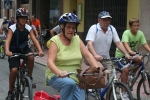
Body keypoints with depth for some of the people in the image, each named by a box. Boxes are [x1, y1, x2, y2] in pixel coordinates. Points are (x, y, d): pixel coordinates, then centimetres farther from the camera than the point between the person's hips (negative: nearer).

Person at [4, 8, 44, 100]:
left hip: (24, 48, 2)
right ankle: (10, 92, -1)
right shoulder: (12, 28, -19)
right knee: (14, 70, -20)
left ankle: (29, 77, -9)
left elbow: (34, 40, -20)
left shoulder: (28, 28, -11)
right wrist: (7, 51, -52)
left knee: (31, 57, -32)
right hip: (14, 50, -2)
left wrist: (40, 50, -38)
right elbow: (8, 40, -31)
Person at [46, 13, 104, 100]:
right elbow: (50, 61, -18)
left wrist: (96, 67, -23)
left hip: (75, 78, 5)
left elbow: (88, 55, -3)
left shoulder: (77, 39, 6)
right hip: (56, 76, -5)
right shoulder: (55, 40, -7)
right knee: (69, 83, -35)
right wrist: (59, 72, -39)